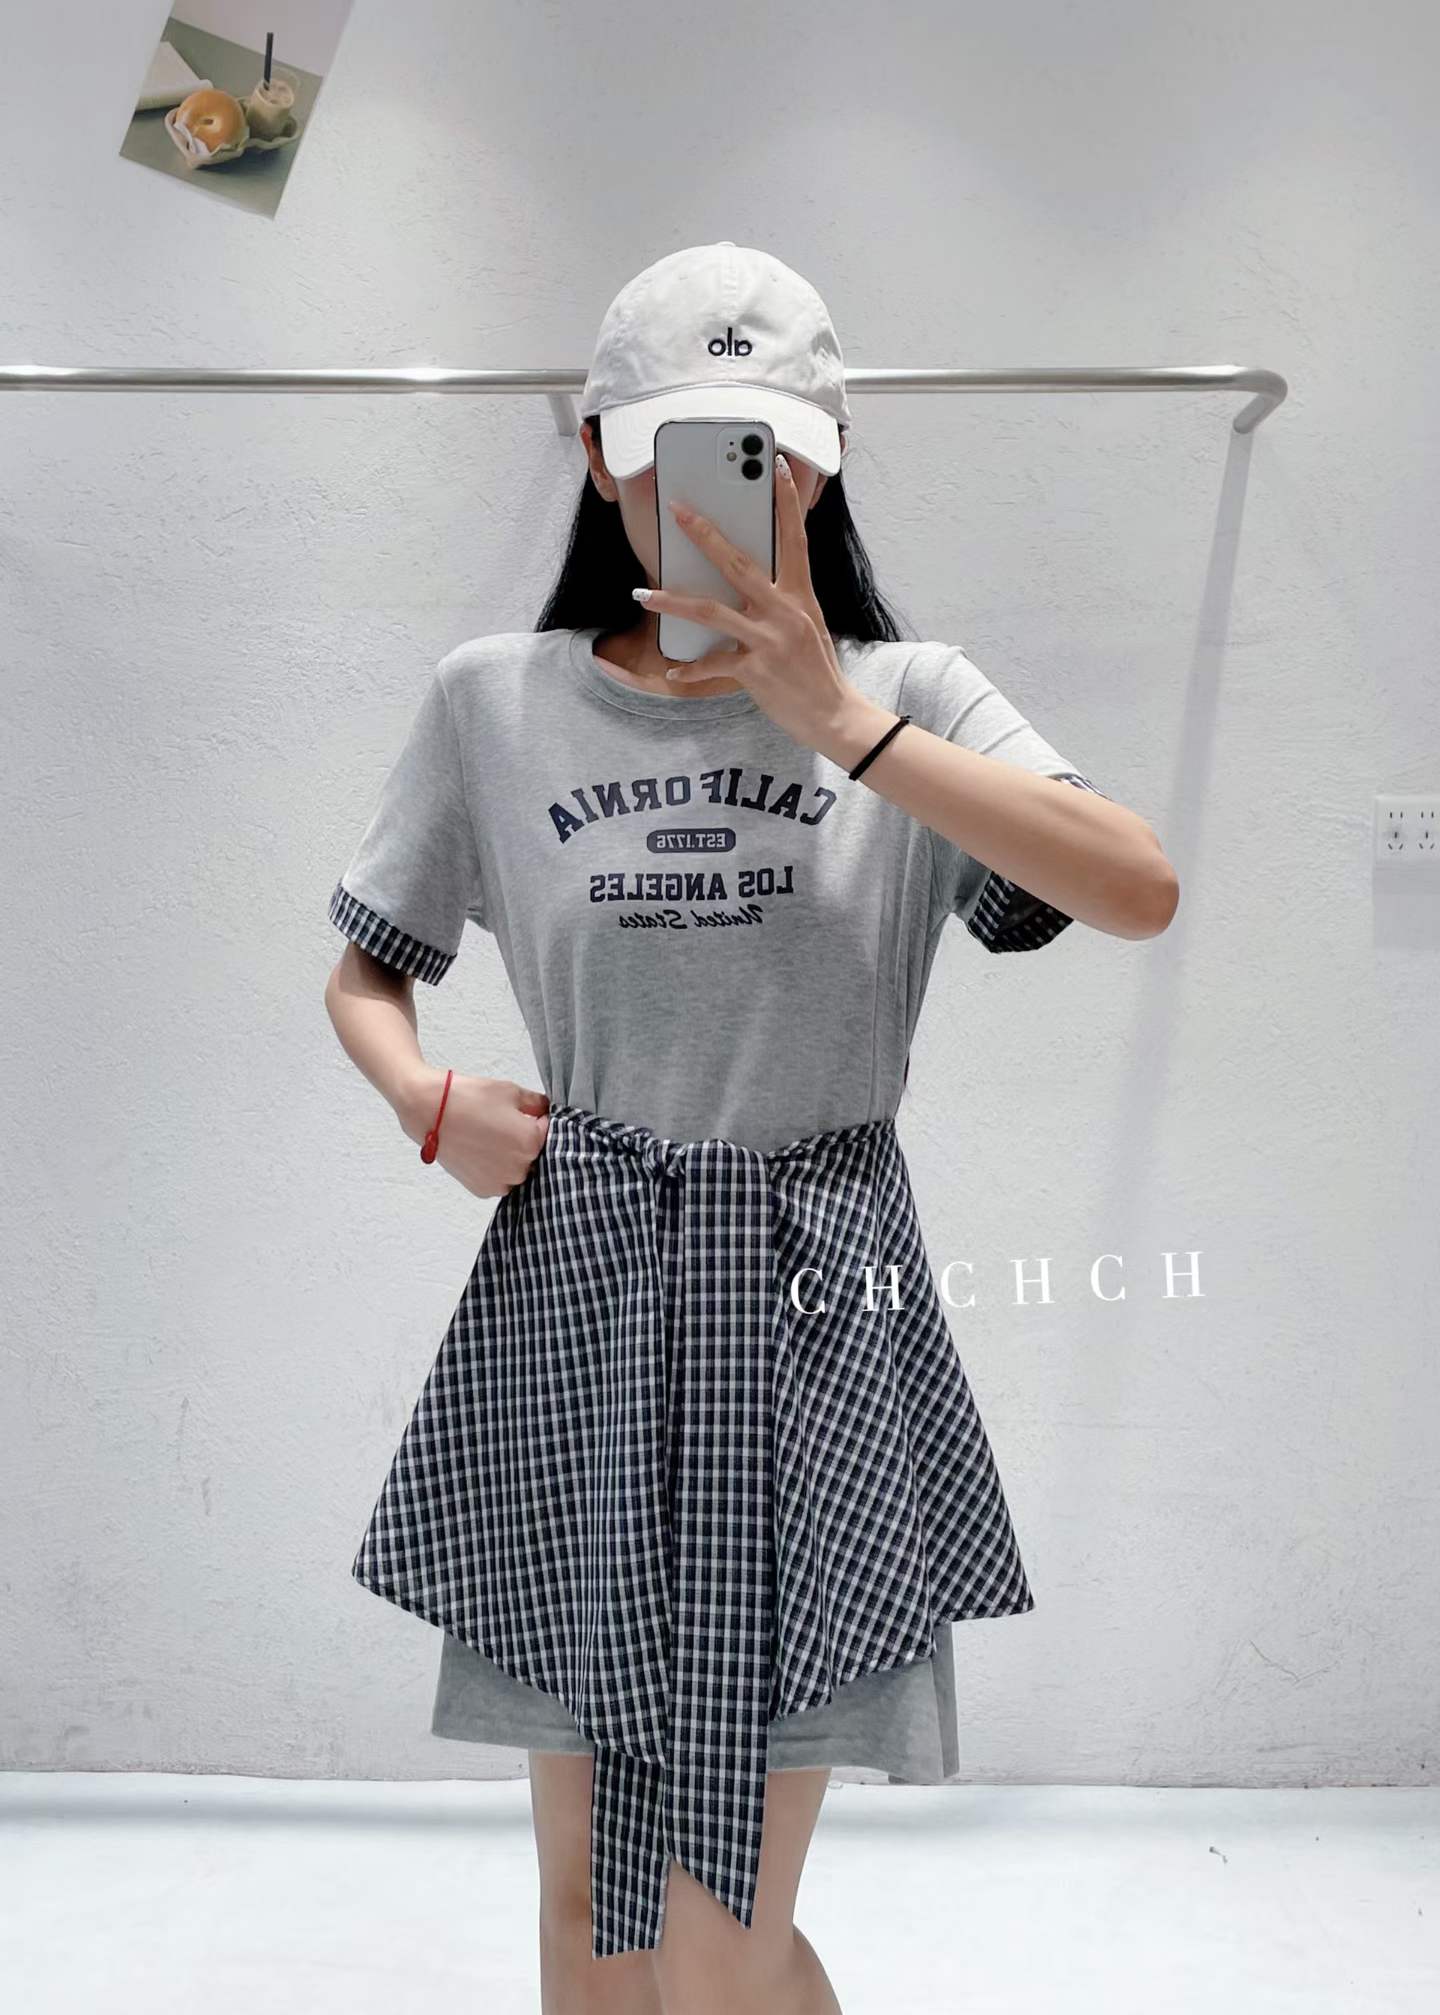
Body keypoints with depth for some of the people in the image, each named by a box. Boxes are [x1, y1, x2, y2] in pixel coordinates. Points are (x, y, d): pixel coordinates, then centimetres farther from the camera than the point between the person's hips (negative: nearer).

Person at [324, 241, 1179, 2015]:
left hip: (809, 1314, -1)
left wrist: (839, 722, -18)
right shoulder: (493, 700, 3)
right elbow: (363, 974, 12)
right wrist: (426, 1097, -9)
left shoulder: (902, 695, 0)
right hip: (575, 1313, 2)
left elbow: (1140, 891, -15)